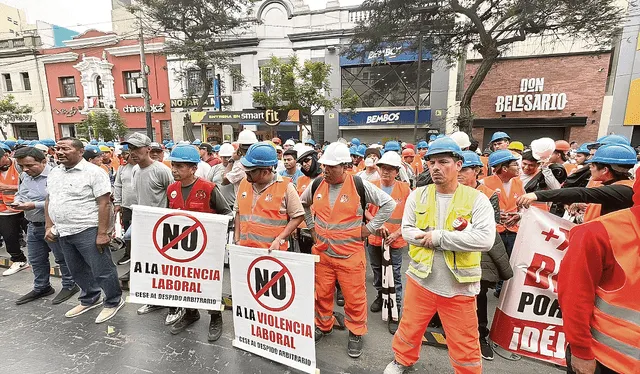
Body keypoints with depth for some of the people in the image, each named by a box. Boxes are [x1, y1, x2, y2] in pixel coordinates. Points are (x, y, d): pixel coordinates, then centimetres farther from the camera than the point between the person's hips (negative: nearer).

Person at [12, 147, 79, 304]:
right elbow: (19, 193, 21)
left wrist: (35, 205, -25)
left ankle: (69, 286, 24)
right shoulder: (24, 176, 7)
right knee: (36, 260, 20)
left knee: (62, 258, 7)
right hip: (33, 225, 8)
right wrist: (17, 201, -1)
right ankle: (41, 288, 38)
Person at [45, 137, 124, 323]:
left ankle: (114, 301, 20)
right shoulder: (54, 173, 10)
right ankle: (90, 299, 39)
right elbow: (49, 200, 19)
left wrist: (102, 233, -21)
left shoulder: (93, 172, -14)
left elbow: (104, 203, -18)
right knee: (77, 270, 21)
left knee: (102, 270, 2)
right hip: (63, 232, 8)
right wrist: (49, 226, 10)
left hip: (88, 231, -8)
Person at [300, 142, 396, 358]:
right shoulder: (316, 185, 0)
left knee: (354, 296, 10)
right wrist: (311, 225, 11)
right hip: (322, 252, 4)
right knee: (322, 293, 17)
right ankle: (323, 326, 42)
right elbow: (302, 204, 20)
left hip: (350, 254, -3)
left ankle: (356, 333, 34)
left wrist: (369, 228, -7)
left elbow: (389, 204, -6)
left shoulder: (360, 186, -12)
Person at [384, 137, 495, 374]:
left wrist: (438, 236, -21)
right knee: (410, 328, 22)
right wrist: (455, 237, -15)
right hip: (420, 278, 3)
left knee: (465, 344, 15)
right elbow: (407, 231, -6)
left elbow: (485, 239, -20)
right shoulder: (417, 195, -1)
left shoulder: (477, 199, -9)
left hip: (459, 286, -2)